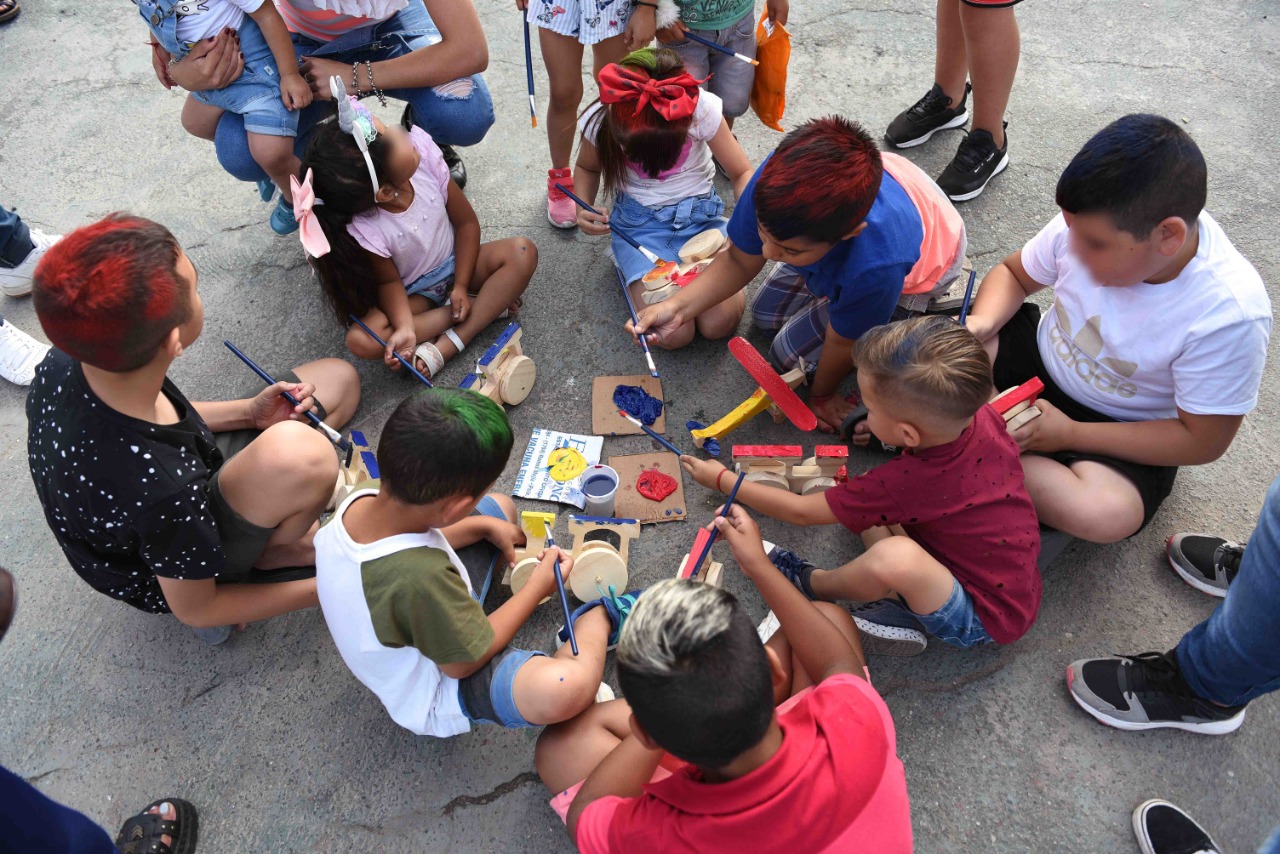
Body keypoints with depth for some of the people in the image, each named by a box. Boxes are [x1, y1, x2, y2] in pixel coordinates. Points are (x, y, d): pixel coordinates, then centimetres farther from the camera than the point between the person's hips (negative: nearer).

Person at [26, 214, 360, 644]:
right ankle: (271, 554, -6)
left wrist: (249, 412, -9)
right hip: (173, 577, -6)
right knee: (299, 452, -39)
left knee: (339, 378, 5)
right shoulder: (163, 491, -42)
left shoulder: (67, 363, -22)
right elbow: (193, 609, -23)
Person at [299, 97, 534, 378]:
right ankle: (489, 306, -20)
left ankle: (447, 346, -23)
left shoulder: (422, 152, -24)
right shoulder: (364, 231, -33)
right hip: (413, 293, -3)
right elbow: (389, 281, -15)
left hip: (455, 264, 3)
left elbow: (466, 222, -10)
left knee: (522, 252, -21)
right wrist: (404, 327, -33)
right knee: (361, 340, -29)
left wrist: (461, 285, -15)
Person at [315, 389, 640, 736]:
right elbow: (465, 661, -25)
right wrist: (538, 588, -16)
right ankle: (601, 616, -5)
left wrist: (482, 527, -2)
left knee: (500, 506, 14)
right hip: (435, 699, -8)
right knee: (568, 685, -33)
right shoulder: (418, 579, -45)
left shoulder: (359, 500, -21)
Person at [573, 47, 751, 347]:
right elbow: (587, 168, 6)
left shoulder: (702, 108, -21)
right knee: (673, 334, -19)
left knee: (719, 324, -20)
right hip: (640, 222, 0)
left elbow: (742, 173, -9)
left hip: (702, 214, 1)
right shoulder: (602, 120, -17)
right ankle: (630, 266, 10)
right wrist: (582, 209, -15)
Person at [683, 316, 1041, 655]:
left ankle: (813, 583, -3)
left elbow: (801, 511, -18)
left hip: (986, 619, -8)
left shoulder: (910, 481, -32)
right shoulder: (984, 416, -14)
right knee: (872, 504, 6)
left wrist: (722, 480, -6)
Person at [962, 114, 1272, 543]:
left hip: (1122, 432, -2)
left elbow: (1202, 441, -18)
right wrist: (981, 324, -21)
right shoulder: (1094, 222, -18)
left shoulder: (1230, 315, -28)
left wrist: (1070, 433, -22)